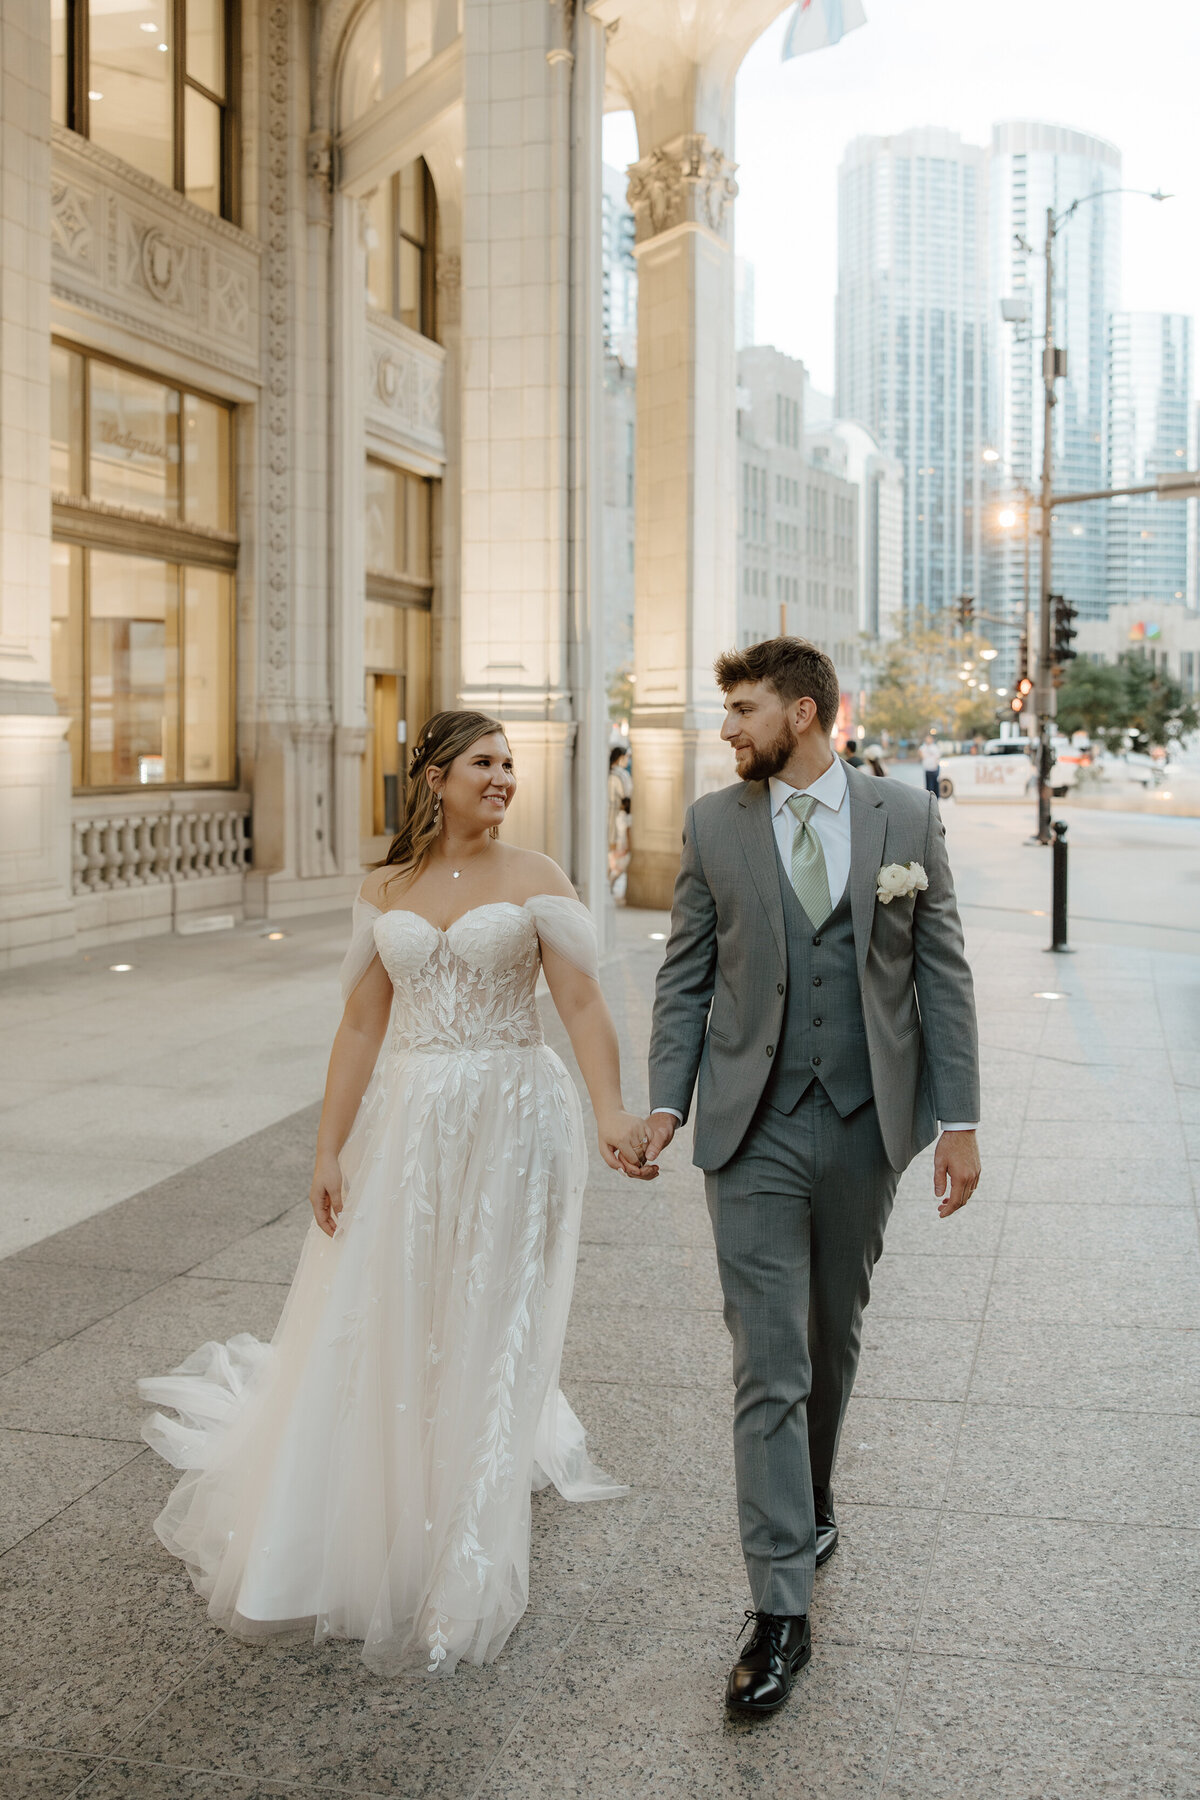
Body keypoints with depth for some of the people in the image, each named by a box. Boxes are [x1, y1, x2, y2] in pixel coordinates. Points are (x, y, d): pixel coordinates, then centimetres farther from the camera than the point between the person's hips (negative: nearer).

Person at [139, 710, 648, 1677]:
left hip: (509, 1125, -3)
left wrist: (611, 1110, -26)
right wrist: (329, 1150, 2)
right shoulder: (385, 892, 7)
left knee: (484, 1334, 5)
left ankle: (462, 1580, 22)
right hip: (405, 1126, 3)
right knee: (375, 1334, 8)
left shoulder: (534, 878, -3)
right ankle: (368, 1536, 32)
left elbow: (582, 1002, -12)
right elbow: (362, 1028, 6)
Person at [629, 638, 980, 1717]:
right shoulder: (713, 826, 2)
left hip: (868, 1126, 1)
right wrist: (665, 1103, -5)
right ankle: (781, 1609, 1)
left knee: (834, 1339, 17)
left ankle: (810, 1503, 42)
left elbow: (942, 973, 1)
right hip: (755, 1131, -1)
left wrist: (960, 1120, -3)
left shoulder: (907, 818, 1)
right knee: (768, 1365, -4)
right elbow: (685, 977, 5)